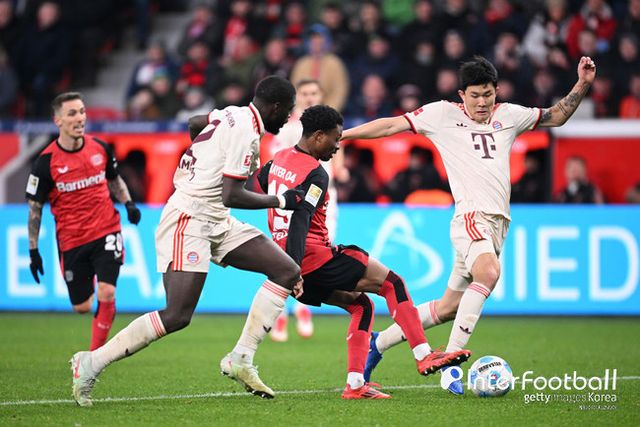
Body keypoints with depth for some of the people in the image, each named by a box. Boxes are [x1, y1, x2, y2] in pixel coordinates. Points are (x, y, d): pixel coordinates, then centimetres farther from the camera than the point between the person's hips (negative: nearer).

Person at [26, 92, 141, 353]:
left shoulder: (100, 148, -1)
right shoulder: (46, 162, -11)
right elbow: (34, 208, -3)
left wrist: (128, 204, 2)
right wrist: (33, 250, -5)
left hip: (106, 231, 1)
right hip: (70, 241, -1)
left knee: (106, 295, -16)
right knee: (82, 307, 5)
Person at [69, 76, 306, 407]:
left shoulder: (233, 115, 11)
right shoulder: (246, 132, -17)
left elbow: (194, 124, 32)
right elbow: (232, 196, -22)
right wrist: (280, 201, -11)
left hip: (215, 223, 10)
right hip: (189, 219, -10)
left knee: (287, 272, 2)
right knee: (177, 316, -17)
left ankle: (241, 359, 0)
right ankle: (92, 362, -6)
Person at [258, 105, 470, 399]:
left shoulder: (278, 159, 12)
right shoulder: (315, 174, -16)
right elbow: (299, 222, -24)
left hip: (291, 260, 9)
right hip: (315, 257, -9)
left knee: (361, 306, 16)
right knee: (391, 283, -2)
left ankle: (355, 385, 7)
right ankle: (424, 356, -7)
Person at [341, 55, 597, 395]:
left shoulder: (508, 116, 18)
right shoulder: (443, 114, 5)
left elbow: (556, 116, 28)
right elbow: (391, 125, 8)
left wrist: (582, 85, 15)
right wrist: (340, 135, 6)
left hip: (498, 223, 6)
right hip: (471, 216, -6)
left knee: (449, 308, 9)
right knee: (488, 273, -35)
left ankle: (379, 342, 27)